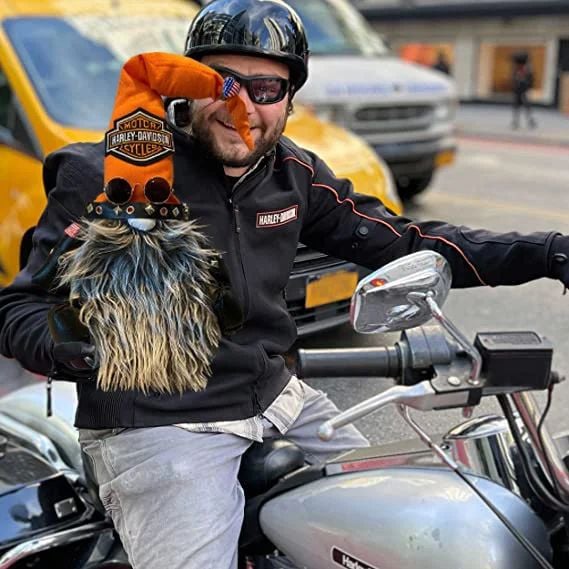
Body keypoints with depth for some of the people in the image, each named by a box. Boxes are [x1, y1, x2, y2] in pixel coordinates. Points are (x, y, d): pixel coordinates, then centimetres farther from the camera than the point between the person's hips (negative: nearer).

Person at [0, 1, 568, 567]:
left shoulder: (293, 174, 2)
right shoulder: (108, 178, -14)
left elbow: (399, 242, 6)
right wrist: (73, 344, -37)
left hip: (277, 400, 6)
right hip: (157, 427, -6)